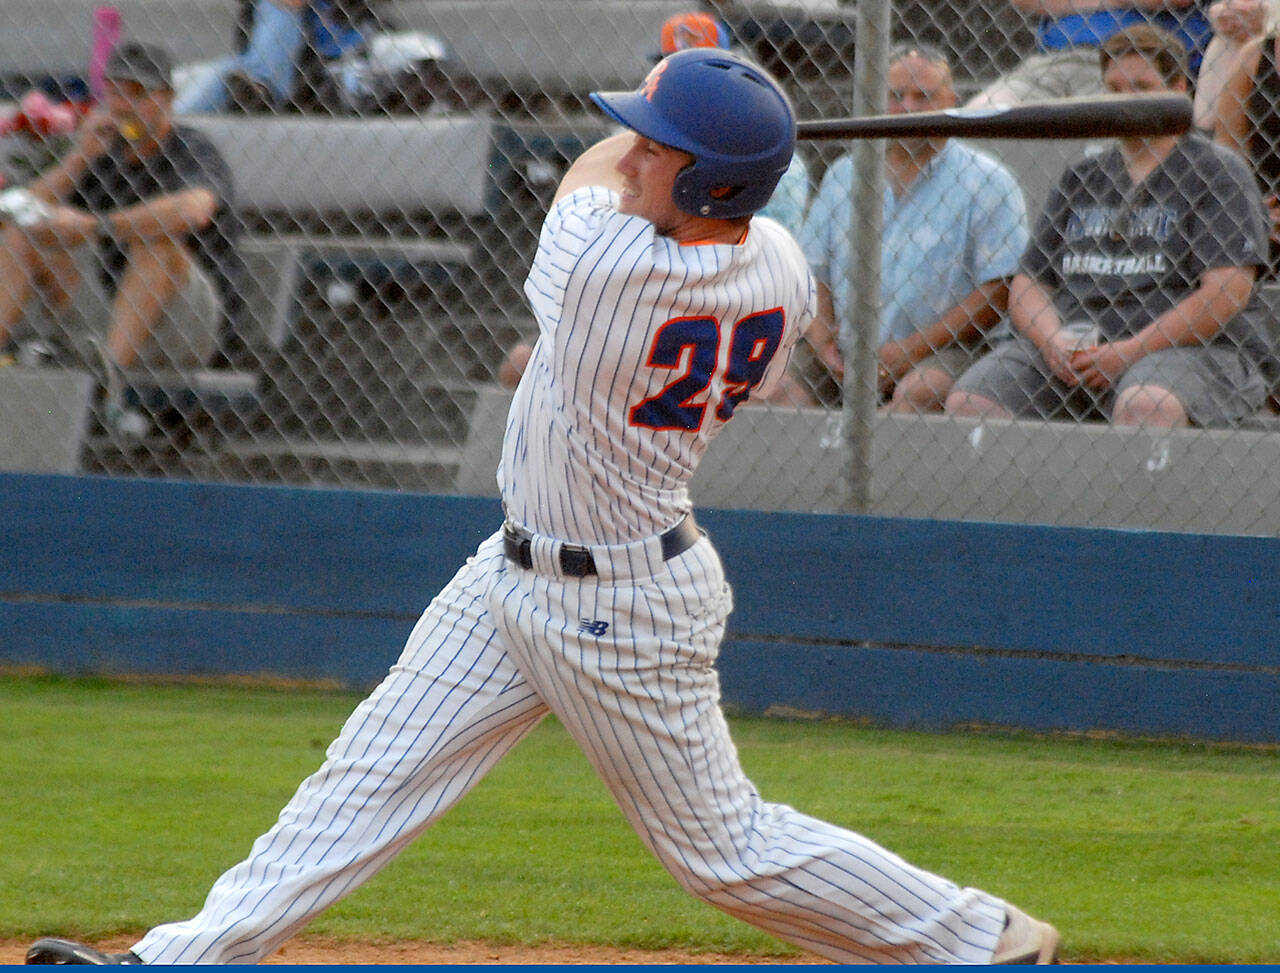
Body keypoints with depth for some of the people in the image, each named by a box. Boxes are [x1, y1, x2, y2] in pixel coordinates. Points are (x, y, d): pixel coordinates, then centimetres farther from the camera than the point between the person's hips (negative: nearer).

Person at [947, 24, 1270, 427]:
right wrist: (1052, 341, -4)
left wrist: (1129, 352, -14)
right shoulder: (1082, 177, 22)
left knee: (1145, 405, -40)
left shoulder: (1217, 172, 4)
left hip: (1184, 347, -5)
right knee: (967, 402, -19)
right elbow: (1028, 283, 20)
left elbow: (1227, 292, -7)